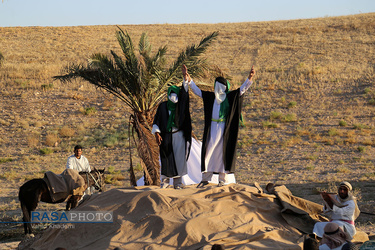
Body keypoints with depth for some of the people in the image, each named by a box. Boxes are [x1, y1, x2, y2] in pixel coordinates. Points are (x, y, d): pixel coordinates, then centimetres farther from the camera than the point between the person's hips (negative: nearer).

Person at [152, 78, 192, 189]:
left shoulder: (181, 105, 5)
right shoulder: (163, 106, 4)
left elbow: (184, 92, -5)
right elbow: (156, 121, 3)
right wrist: (157, 133, -10)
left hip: (179, 135, 1)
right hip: (166, 136, -1)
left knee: (179, 158, -4)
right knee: (166, 159, -1)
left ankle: (177, 182, 0)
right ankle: (165, 181, 10)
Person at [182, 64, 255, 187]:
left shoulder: (230, 97, 5)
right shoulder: (210, 96, 9)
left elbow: (242, 89, -4)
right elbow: (196, 90, 9)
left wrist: (250, 78, -18)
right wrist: (188, 78, -1)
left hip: (224, 128, -1)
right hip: (212, 127, 1)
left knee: (223, 151, 1)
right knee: (209, 151, 0)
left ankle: (222, 179, 8)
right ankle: (205, 178, 6)